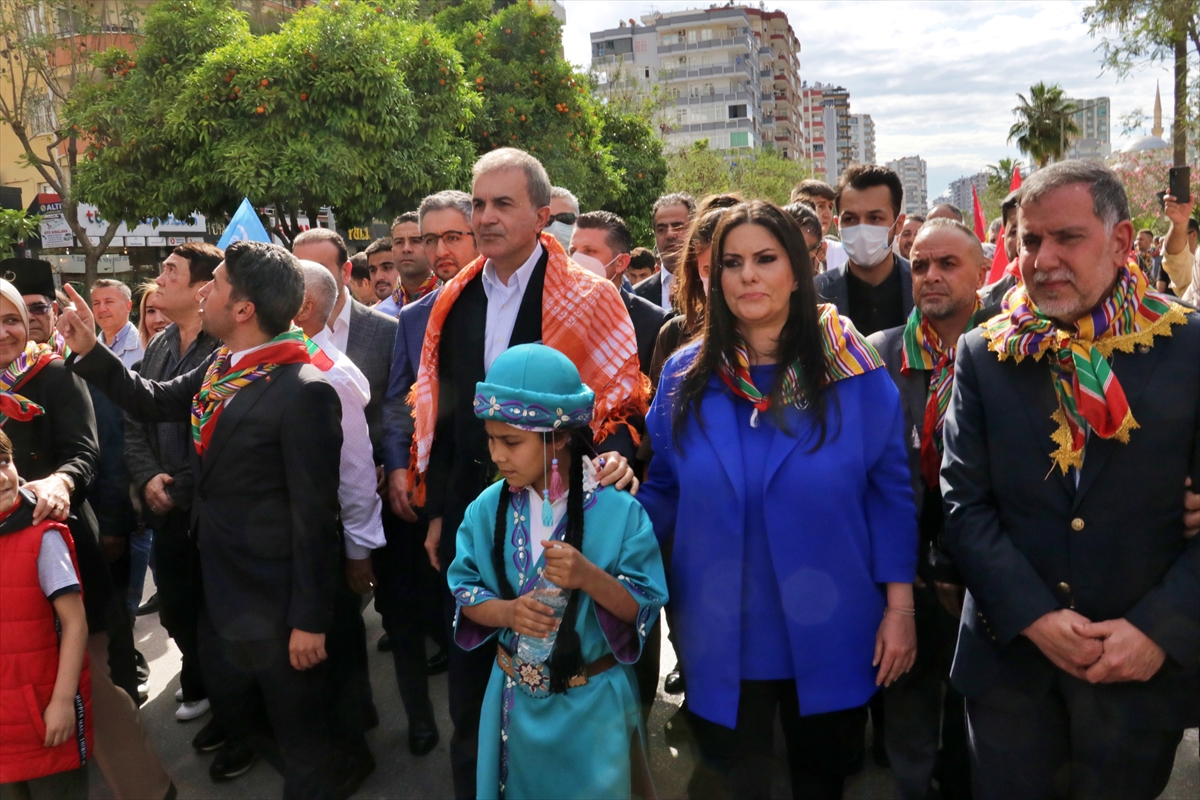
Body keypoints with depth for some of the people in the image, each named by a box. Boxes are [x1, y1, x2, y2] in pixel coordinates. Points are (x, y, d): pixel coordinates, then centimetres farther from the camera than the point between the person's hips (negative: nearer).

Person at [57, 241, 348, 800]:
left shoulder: (303, 392, -26)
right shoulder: (221, 368, 0)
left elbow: (315, 517, -23)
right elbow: (153, 403, 16)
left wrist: (310, 621, -18)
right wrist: (90, 351, 5)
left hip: (275, 604, -9)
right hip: (221, 589, 9)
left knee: (301, 733, 13)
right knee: (230, 700, 27)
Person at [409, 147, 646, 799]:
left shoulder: (589, 299, -7)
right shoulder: (452, 302, 7)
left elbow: (617, 401, -6)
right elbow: (439, 412, 11)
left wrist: (613, 455, -26)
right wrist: (437, 510, 10)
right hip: (466, 517, 5)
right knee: (469, 670, 17)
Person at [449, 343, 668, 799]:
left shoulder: (618, 511, -18)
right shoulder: (487, 509, -7)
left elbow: (645, 608, -15)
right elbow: (464, 591, -2)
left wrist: (589, 577, -32)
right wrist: (507, 611, -22)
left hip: (593, 706, -3)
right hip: (516, 700, 3)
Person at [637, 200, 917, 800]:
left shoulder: (854, 372, -7)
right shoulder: (686, 377, -3)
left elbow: (890, 494, -3)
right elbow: (664, 493, 3)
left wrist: (899, 609, -5)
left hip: (831, 638, 0)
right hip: (722, 643, 1)